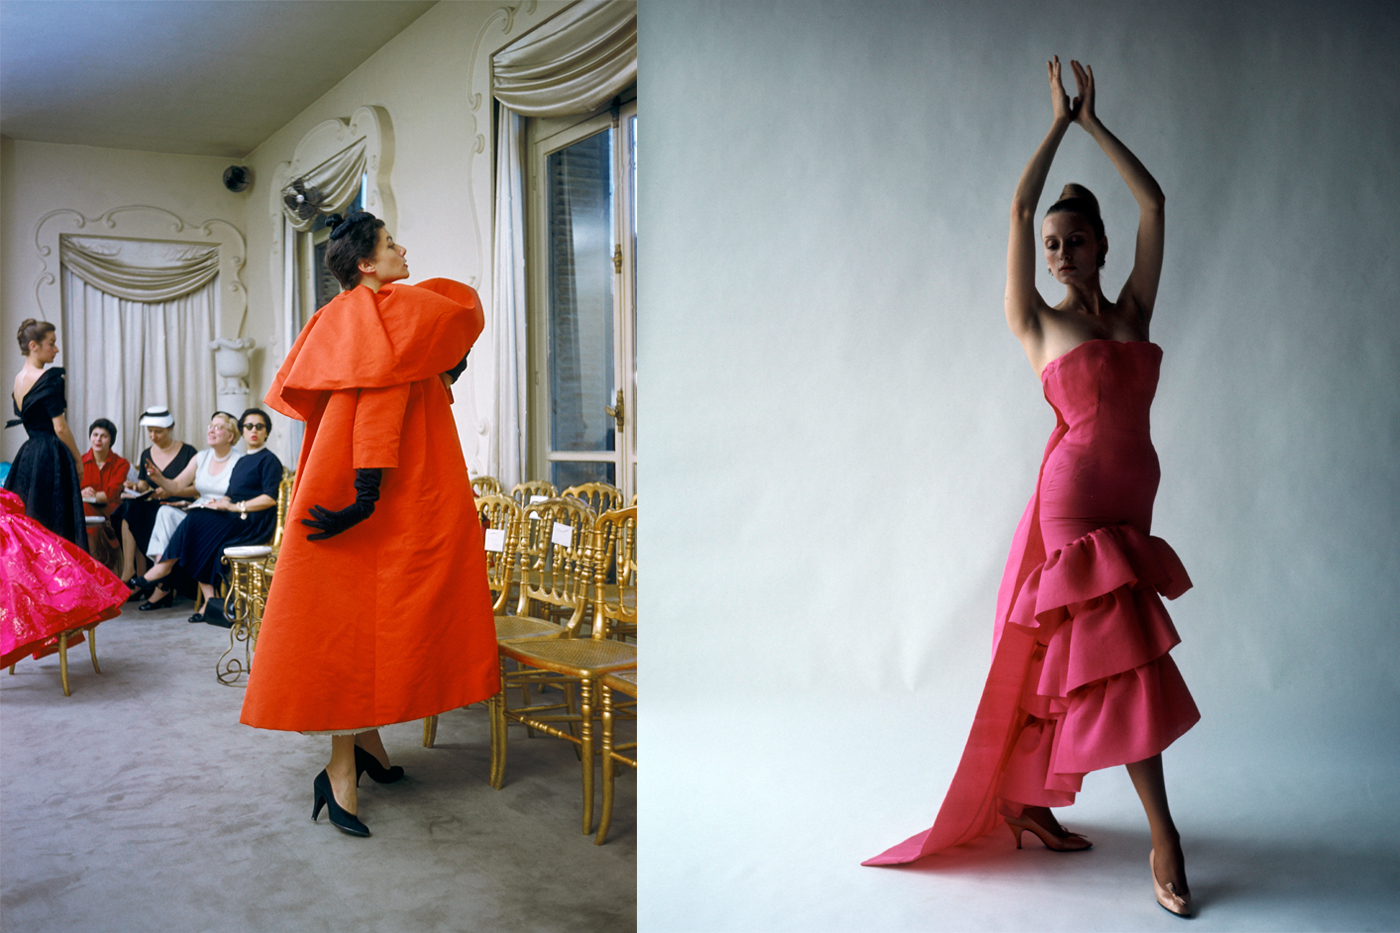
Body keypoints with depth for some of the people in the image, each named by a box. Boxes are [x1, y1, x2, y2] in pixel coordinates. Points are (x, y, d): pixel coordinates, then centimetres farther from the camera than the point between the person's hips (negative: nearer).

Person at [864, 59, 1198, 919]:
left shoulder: (1133, 312, 13)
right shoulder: (1039, 324, 2)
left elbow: (1153, 203, 14)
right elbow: (1018, 207, -2)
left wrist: (1094, 123, 18)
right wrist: (1060, 123, 9)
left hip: (1129, 504, 5)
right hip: (1075, 498, -5)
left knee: (1075, 663, 10)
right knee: (1124, 661, -7)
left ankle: (1030, 803, 24)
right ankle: (1164, 840, 2)